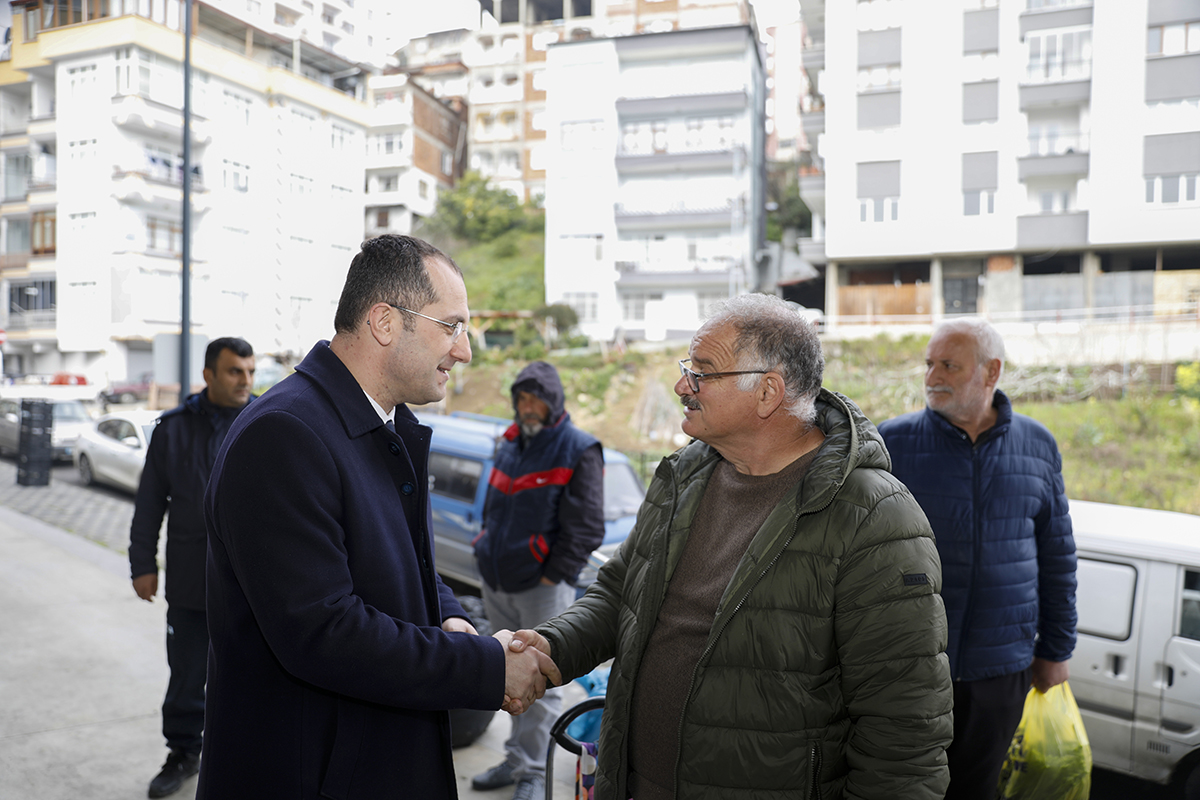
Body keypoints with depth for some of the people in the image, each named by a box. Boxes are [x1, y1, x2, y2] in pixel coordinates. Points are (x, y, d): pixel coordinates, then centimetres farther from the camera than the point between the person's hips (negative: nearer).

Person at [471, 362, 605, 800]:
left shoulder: (578, 450, -7)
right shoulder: (509, 447, 14)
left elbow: (586, 526, -11)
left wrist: (554, 575, -13)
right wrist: (488, 555, 14)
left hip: (543, 587, -7)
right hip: (499, 584, 7)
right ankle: (517, 759, 30)